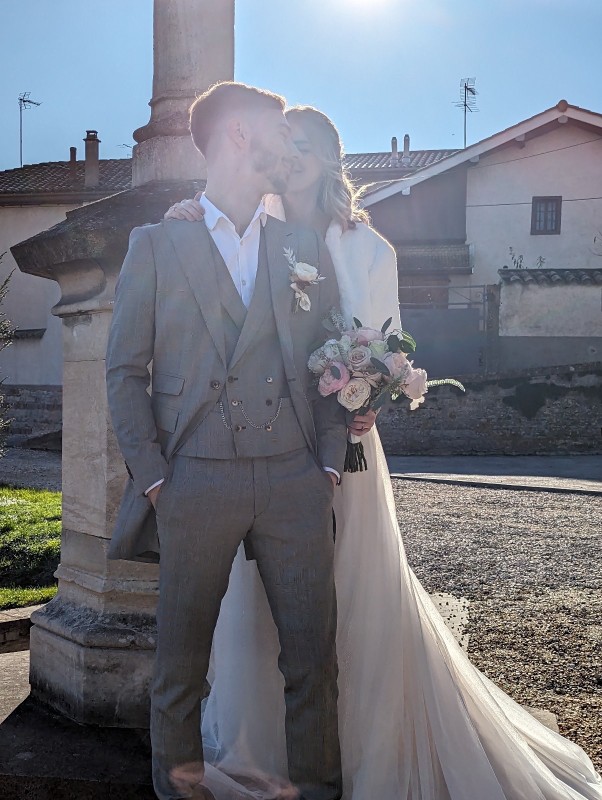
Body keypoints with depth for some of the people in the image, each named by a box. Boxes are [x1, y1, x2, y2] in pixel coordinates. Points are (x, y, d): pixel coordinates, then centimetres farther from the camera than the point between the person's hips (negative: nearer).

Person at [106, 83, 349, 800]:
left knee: (313, 657, 7)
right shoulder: (156, 244, 6)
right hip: (195, 482, -2)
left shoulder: (306, 248, 13)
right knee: (180, 660, 11)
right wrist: (152, 478, -5)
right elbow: (126, 371, 3)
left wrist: (329, 465, 0)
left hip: (296, 481, 2)